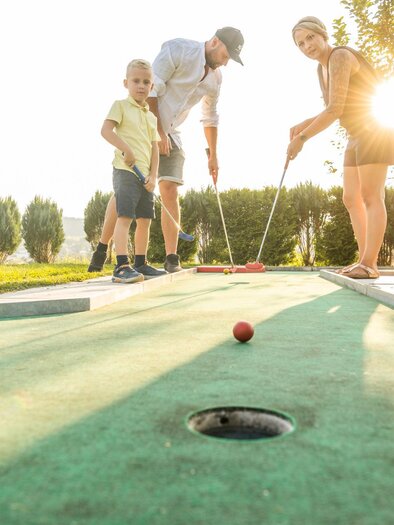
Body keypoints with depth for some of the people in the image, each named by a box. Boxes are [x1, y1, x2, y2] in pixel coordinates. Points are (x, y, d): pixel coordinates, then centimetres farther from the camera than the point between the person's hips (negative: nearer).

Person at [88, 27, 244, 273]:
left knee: (170, 191, -8)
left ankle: (172, 259, -4)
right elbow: (151, 89, -17)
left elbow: (210, 118, 19)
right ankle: (101, 250, 3)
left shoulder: (216, 78, 8)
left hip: (171, 134, 5)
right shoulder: (178, 49, -12)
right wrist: (158, 132, -18)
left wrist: (213, 156, 19)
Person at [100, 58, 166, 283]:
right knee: (125, 216, -15)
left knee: (145, 219, 9)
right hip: (126, 170, -7)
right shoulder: (121, 105, 3)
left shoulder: (151, 117, 20)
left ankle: (141, 264, 19)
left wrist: (153, 176, 2)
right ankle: (122, 266, -17)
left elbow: (155, 148, 13)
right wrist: (126, 149, -22)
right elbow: (106, 130, -12)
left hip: (146, 175, 7)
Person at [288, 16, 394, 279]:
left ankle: (369, 263, -11)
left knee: (371, 197, -12)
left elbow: (335, 110, -23)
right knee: (351, 199, 6)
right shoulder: (322, 68, 14)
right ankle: (366, 261, 8)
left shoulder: (340, 56, -15)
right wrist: (304, 124, 6)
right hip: (357, 137, 10)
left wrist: (302, 138, -20)